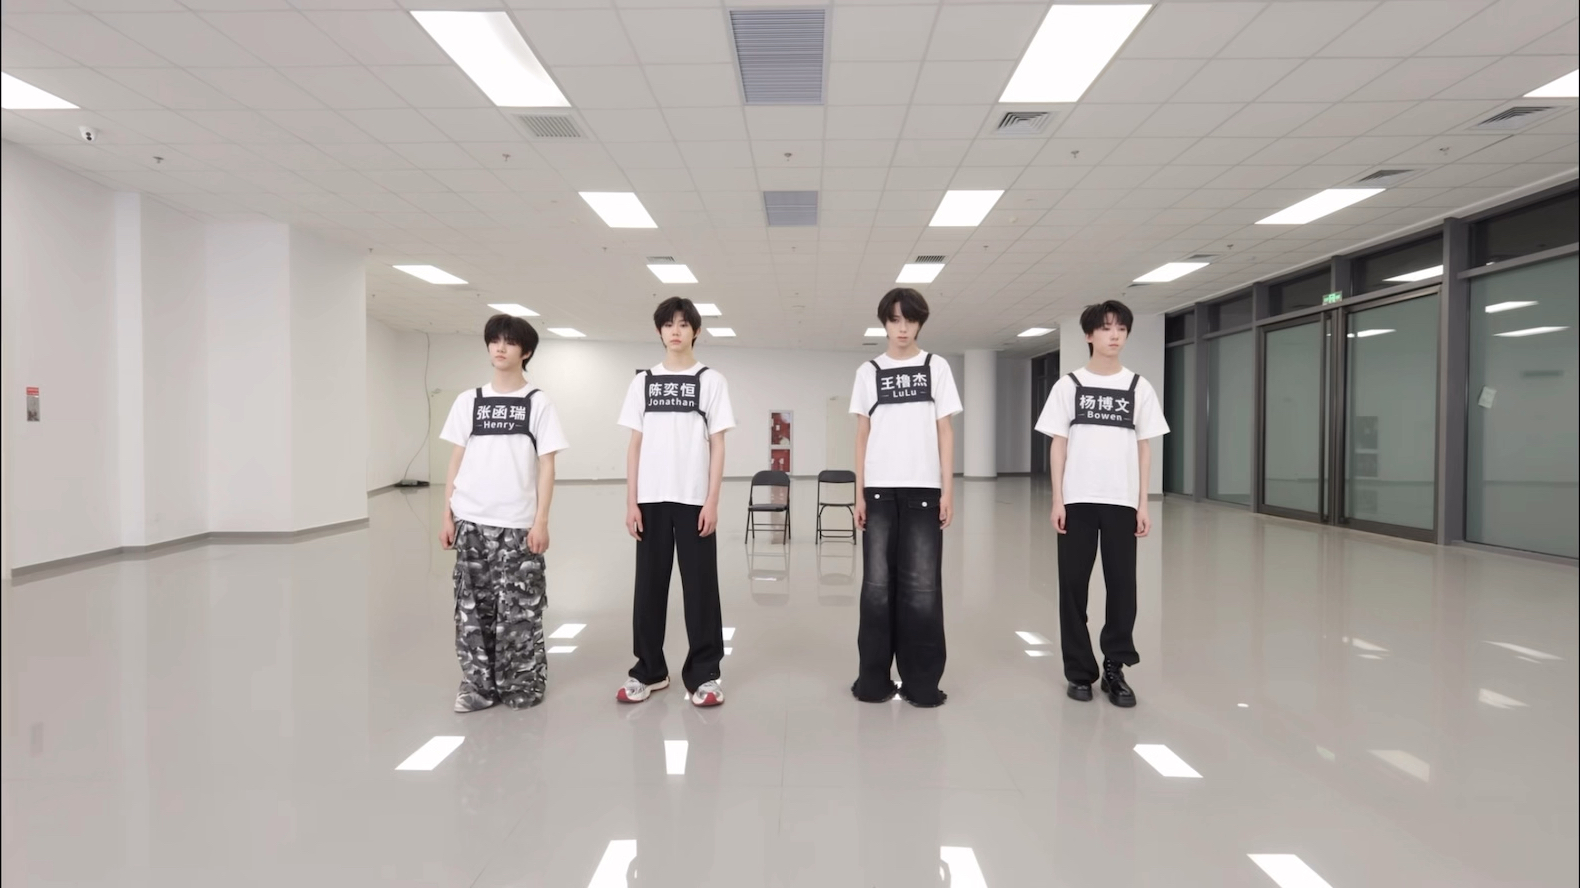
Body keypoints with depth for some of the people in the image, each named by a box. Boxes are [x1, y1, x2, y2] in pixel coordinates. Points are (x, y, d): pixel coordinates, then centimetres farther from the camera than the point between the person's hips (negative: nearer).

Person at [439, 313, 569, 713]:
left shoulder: (538, 402, 0)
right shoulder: (468, 401, 9)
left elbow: (546, 465, -2)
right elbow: (456, 461, 11)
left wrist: (541, 521, -8)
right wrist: (447, 515, 5)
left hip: (517, 523, -3)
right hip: (471, 521, 3)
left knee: (519, 608, 1)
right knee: (473, 605, 8)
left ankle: (523, 683, 16)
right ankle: (479, 683, 21)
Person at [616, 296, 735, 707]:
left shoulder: (711, 380, 3)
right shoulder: (643, 382, 9)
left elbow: (717, 446, 0)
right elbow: (635, 445, 7)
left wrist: (712, 501, -7)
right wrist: (631, 501, 1)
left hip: (694, 499, -2)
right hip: (651, 499, 2)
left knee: (700, 585, 1)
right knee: (649, 584, 8)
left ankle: (704, 673, 12)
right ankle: (649, 669, 21)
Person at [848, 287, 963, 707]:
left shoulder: (936, 367, 7)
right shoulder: (868, 372, 8)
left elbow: (945, 430, 5)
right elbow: (862, 434, 8)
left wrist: (948, 489, -2)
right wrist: (859, 493, 2)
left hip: (923, 489, -1)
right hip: (879, 489, 1)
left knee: (922, 585, 1)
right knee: (877, 584, 3)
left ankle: (921, 681, 11)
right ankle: (874, 677, 14)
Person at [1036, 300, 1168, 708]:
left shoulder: (1139, 387, 7)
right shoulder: (1069, 385, 3)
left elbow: (1144, 447, 7)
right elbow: (1058, 444, 2)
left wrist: (1143, 503, 2)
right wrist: (1057, 499, -4)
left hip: (1122, 502, 1)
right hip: (1077, 500, -1)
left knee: (1122, 586, 3)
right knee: (1073, 585, 2)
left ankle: (1115, 669, 17)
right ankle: (1080, 671, 14)